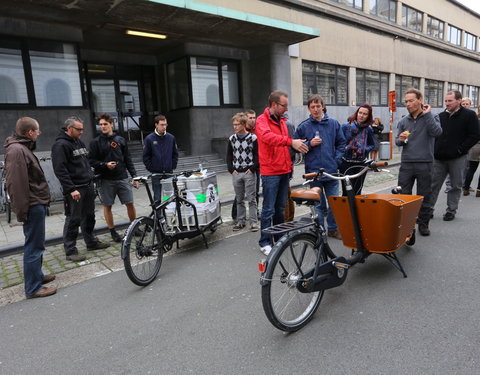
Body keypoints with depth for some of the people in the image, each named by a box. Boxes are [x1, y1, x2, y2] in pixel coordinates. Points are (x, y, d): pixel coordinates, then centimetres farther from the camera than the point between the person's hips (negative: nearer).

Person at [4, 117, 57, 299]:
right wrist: (22, 210, -22)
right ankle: (33, 288, 7)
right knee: (34, 246, -3)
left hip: (37, 204, 10)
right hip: (33, 206, -10)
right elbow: (17, 184, -23)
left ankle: (37, 276, 33)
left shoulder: (23, 148, 15)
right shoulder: (17, 150, -18)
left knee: (36, 244, 19)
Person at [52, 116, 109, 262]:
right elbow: (60, 170, -19)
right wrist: (71, 189, -22)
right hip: (75, 190, -8)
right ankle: (70, 251, 8)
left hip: (88, 186, 9)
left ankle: (91, 242, 29)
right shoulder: (61, 145, -12)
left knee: (89, 217, 16)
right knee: (73, 220, -2)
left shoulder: (79, 142, 16)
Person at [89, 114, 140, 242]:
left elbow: (127, 159, 9)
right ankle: (112, 231, 20)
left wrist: (134, 176, 5)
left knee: (130, 203, 2)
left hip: (122, 178, 1)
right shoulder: (96, 142, 2)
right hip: (105, 180, -1)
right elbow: (91, 161, -1)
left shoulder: (120, 140, 8)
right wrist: (105, 165, -17)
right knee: (107, 206, 6)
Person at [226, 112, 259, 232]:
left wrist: (252, 169, -11)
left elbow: (257, 155, -3)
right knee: (239, 199, 11)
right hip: (236, 173, 4)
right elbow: (229, 156, 12)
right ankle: (241, 221, 21)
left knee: (251, 199, 1)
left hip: (249, 173, -4)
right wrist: (231, 169, 2)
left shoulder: (253, 138, -5)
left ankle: (253, 222, 9)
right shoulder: (232, 139, 7)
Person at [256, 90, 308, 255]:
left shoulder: (282, 120, 16)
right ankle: (264, 242, 7)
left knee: (281, 208, 14)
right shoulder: (262, 120, -8)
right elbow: (267, 137, -30)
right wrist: (290, 141, -39)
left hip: (284, 171, 7)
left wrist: (289, 165, 16)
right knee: (269, 209, -3)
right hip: (270, 172, -7)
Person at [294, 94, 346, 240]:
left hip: (332, 171, 2)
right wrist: (309, 144, -11)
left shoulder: (333, 123, 7)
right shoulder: (303, 127, 0)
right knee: (318, 204, 7)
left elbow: (341, 143, 13)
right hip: (313, 171, -2)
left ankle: (333, 228, 26)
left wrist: (337, 159, 1)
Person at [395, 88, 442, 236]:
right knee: (403, 195, 3)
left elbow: (437, 132, -17)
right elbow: (397, 141, 14)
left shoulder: (431, 117, 2)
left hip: (425, 164, -2)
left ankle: (423, 223, 21)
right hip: (406, 163, 2)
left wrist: (427, 114, -12)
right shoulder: (403, 121, 11)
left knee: (424, 196, 7)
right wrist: (400, 140, -9)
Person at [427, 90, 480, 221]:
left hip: (457, 158, -3)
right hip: (439, 157, 4)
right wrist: (435, 149, 4)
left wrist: (460, 150, -11)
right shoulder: (441, 116, 12)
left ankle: (451, 211, 18)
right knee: (433, 184, 5)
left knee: (456, 186, 7)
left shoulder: (469, 115, -1)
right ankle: (428, 209, 13)